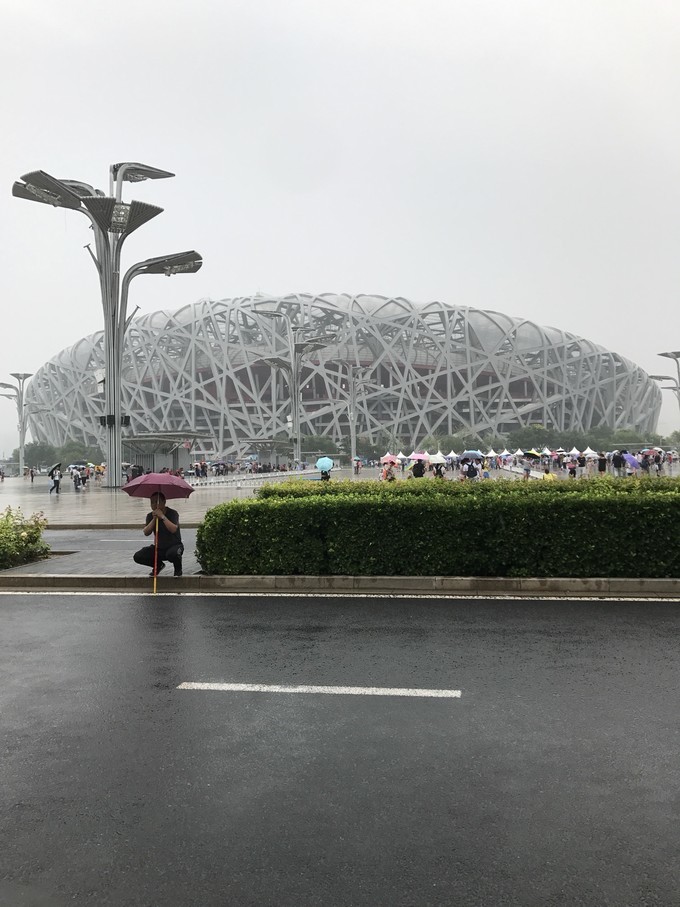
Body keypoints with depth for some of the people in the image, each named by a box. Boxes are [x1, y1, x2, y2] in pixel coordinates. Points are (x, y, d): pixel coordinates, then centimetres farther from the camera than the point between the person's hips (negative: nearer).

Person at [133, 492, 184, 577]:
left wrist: (162, 516, -29)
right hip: (159, 548, 5)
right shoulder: (150, 516, 1)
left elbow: (173, 529, -30)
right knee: (137, 557, -12)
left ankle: (178, 569, -3)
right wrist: (154, 519, -22)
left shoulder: (172, 513, -13)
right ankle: (159, 565, 16)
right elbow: (146, 533, -13)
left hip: (174, 545, -5)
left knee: (172, 553, -41)